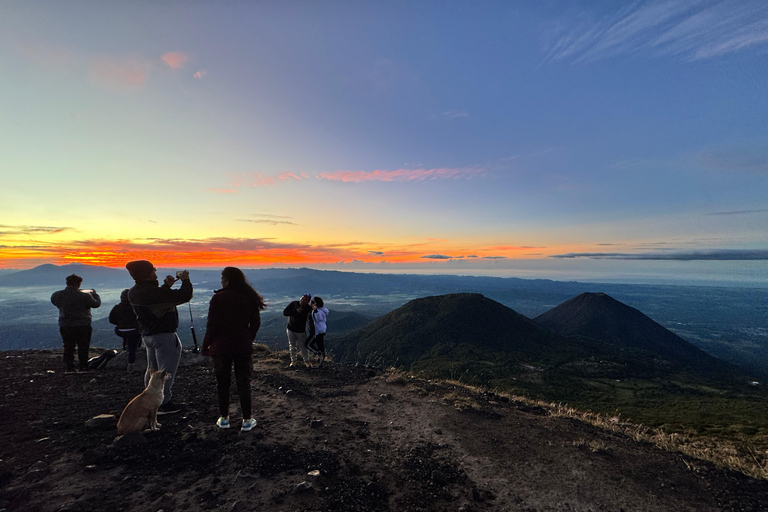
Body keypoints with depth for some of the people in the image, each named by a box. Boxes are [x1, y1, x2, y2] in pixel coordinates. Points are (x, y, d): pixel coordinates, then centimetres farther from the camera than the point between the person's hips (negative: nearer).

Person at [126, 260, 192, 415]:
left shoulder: (134, 292, 2)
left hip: (147, 335, 10)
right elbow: (184, 296, -27)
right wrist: (185, 280, -11)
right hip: (164, 336, -10)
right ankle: (163, 404, 13)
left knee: (152, 369, 23)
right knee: (166, 371, 3)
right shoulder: (152, 292, -27)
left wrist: (166, 286, 8)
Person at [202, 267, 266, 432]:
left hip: (221, 346, -2)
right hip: (243, 347, 3)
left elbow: (212, 325, -11)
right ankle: (247, 420, 14)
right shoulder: (249, 298, -1)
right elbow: (255, 323, 4)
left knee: (222, 383, 13)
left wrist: (206, 345, 1)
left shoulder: (218, 298, -12)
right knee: (243, 382, 9)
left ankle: (224, 418, 24)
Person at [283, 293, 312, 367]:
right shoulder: (294, 304, -10)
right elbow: (285, 313, -14)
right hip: (291, 329, 2)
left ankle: (307, 361, 21)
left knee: (303, 346, 4)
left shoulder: (308, 308, -12)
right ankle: (293, 360, 30)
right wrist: (296, 311, -24)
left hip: (301, 331, -2)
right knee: (292, 346, 13)